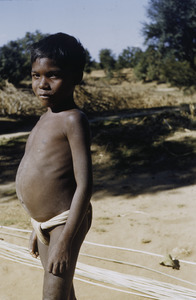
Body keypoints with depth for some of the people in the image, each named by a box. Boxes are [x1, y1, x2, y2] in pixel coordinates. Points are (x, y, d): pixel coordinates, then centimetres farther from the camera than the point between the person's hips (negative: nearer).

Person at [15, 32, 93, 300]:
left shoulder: (73, 120, -16)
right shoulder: (47, 118, 11)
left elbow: (84, 185, -22)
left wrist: (65, 240, -25)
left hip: (65, 223, -9)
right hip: (44, 224, 9)